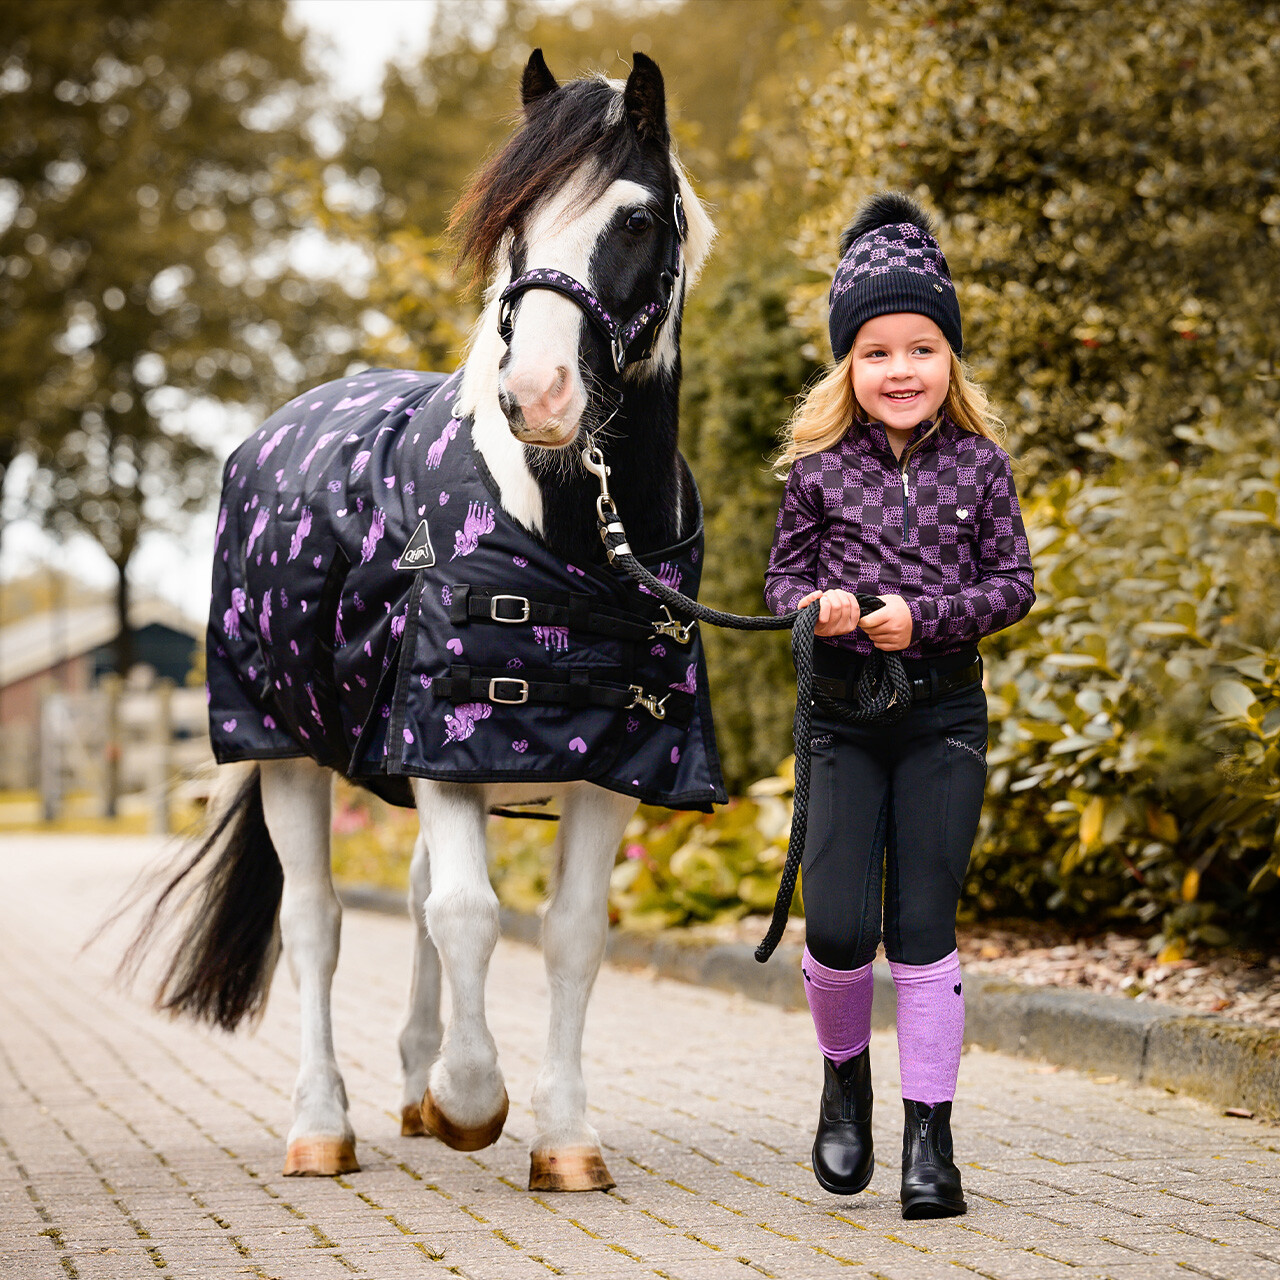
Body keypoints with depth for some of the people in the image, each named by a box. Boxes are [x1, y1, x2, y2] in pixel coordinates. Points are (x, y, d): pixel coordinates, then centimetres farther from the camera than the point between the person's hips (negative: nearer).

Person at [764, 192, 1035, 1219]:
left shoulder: (979, 464, 1)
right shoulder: (820, 468, 2)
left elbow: (1014, 583, 1)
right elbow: (783, 576, 7)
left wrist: (924, 616, -14)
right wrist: (814, 606, -16)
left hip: (944, 717, 0)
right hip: (843, 715, 0)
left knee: (923, 925, -2)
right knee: (840, 927, -8)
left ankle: (930, 1135, 6)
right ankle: (846, 1077, 22)